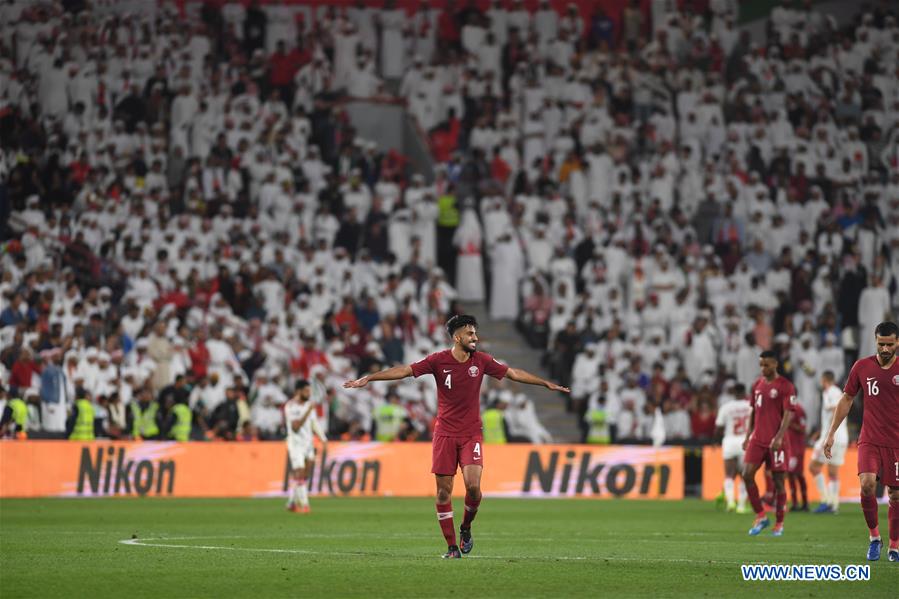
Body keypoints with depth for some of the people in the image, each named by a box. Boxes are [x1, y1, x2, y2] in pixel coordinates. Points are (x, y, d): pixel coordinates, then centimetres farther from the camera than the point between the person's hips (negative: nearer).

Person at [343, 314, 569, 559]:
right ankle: (452, 547, 6)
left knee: (473, 485, -16)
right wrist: (368, 379, -13)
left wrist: (547, 384, 15)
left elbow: (513, 373, 11)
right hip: (445, 434, -1)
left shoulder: (481, 361, 1)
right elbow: (404, 371, -8)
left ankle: (466, 528, 13)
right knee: (444, 491, -2)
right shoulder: (438, 360, -6)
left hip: (471, 434, 1)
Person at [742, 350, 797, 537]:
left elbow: (788, 414, -11)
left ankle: (779, 524, 11)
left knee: (778, 481, 0)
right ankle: (760, 517, 3)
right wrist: (748, 436, 14)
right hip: (757, 440, 5)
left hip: (776, 442, -5)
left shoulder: (785, 387, -6)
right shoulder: (757, 385, 13)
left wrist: (779, 437, -22)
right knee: (747, 475, -9)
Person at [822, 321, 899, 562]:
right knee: (867, 485, -20)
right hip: (869, 441, 0)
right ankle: (874, 536, -1)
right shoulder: (862, 367, 1)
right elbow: (846, 399, 11)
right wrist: (831, 433, 7)